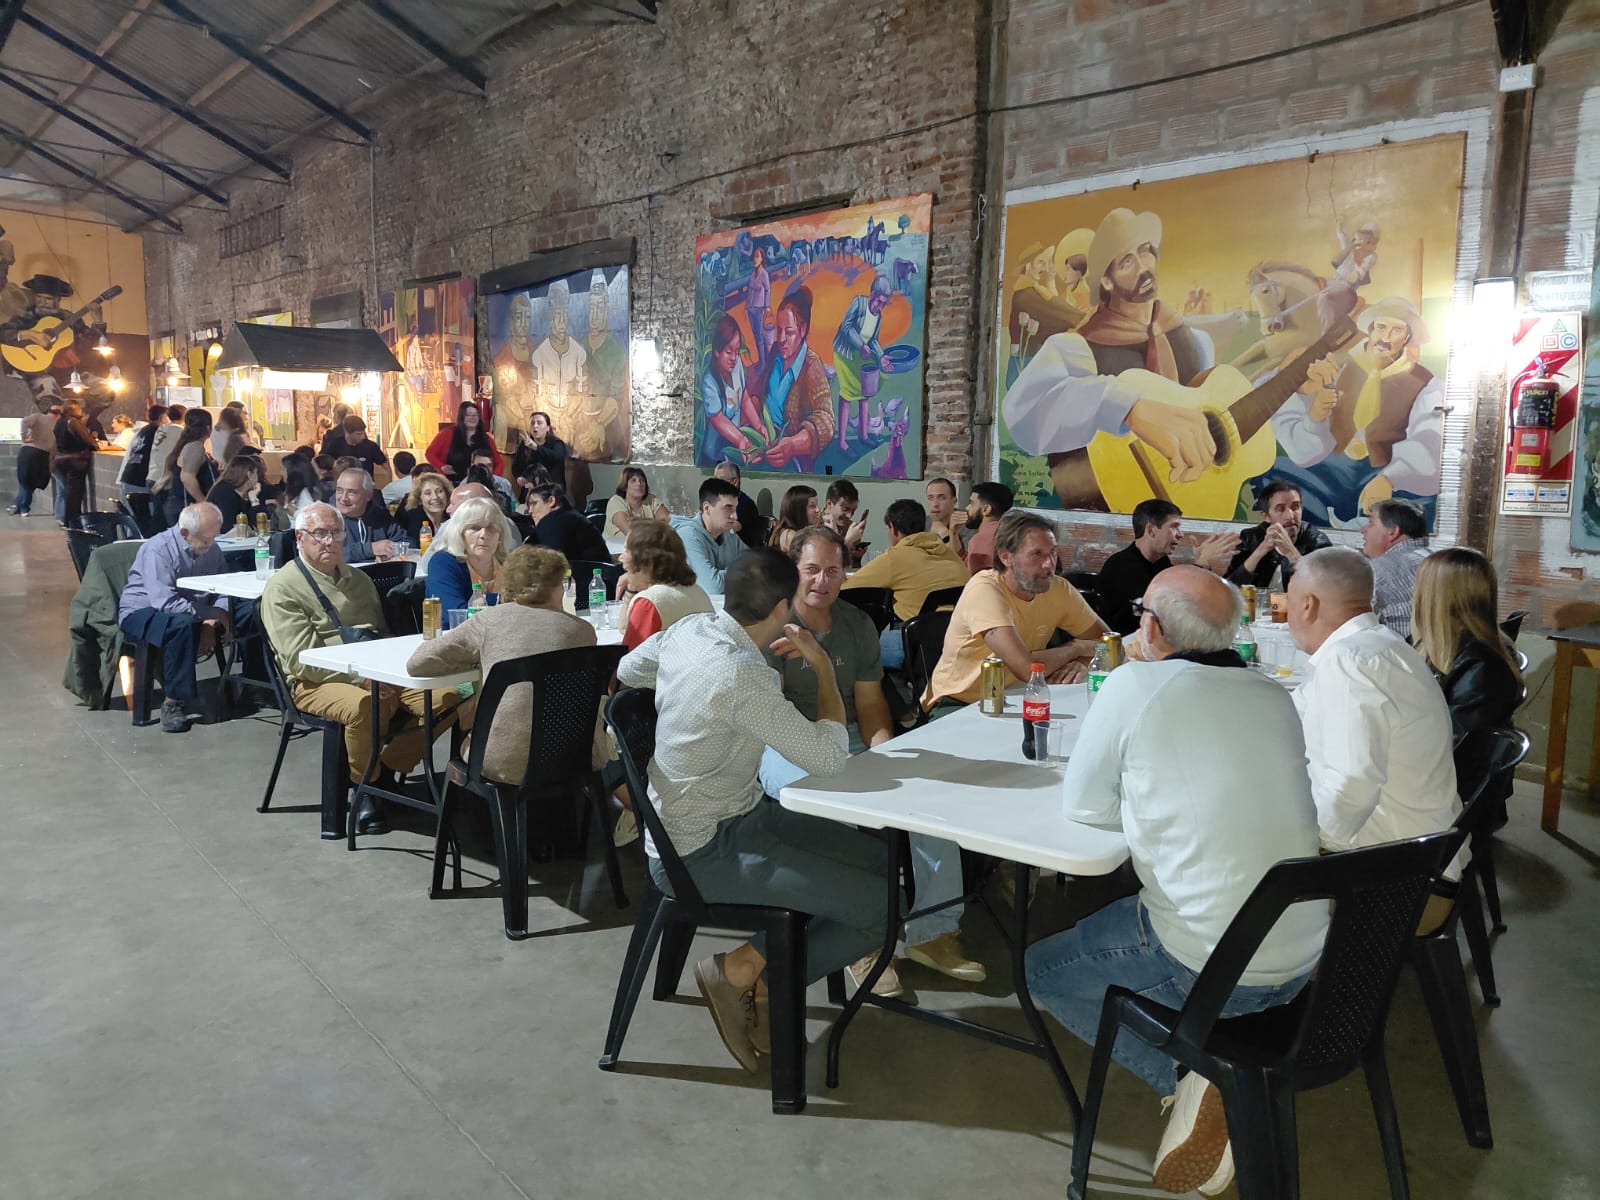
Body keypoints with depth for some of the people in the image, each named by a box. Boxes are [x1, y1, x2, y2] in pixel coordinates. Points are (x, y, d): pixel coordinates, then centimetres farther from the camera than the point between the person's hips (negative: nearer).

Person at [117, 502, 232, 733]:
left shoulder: (211, 549, -2)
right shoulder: (157, 549, -21)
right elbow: (165, 603, -31)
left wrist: (213, 621, -25)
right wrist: (211, 613, -32)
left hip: (189, 612, 6)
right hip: (142, 611, -6)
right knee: (182, 625, -38)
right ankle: (175, 701, -27)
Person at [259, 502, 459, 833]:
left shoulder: (359, 580, 22)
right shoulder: (283, 588, 0)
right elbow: (302, 660, -10)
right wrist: (362, 677, -19)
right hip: (318, 681, -6)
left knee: (447, 699, -19)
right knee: (363, 705, -40)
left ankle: (385, 767, -3)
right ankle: (365, 784, -11)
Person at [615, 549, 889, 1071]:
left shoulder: (688, 628, -2)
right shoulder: (743, 678, -29)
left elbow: (627, 670, 19)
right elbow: (828, 757, -21)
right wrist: (823, 665, -8)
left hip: (733, 813, 10)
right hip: (700, 854, -10)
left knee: (877, 860, 7)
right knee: (880, 908, -14)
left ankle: (764, 981, 12)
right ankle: (740, 973, 1)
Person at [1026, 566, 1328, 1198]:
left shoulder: (1134, 686, -14)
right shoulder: (1277, 697, 4)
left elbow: (1083, 805, -3)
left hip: (1206, 968, -7)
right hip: (1305, 959, 7)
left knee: (1041, 969, 16)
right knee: (1122, 911, 31)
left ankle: (1187, 1075, 2)